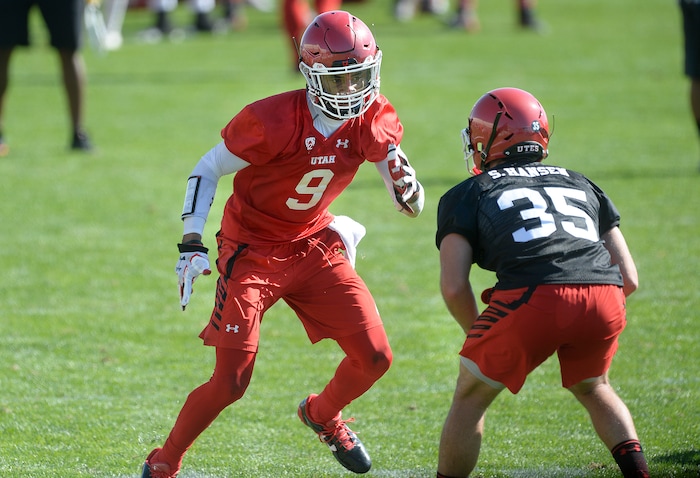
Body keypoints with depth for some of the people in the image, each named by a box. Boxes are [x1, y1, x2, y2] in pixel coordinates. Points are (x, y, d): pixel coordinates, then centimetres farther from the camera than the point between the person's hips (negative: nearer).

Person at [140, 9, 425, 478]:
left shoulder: (375, 120, -10)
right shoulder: (272, 121, -26)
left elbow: (410, 200, -1)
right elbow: (207, 170, -13)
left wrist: (407, 190, -26)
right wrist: (192, 245, -20)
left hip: (314, 245, 5)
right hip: (252, 253, -5)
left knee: (375, 356, 0)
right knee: (231, 382, -11)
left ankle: (322, 414, 33)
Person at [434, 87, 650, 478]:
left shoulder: (468, 194, 20)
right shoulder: (581, 185, 31)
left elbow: (454, 287, 8)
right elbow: (629, 279, 26)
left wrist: (477, 335, 26)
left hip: (533, 299, -4)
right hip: (604, 298, 4)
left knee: (471, 398, 18)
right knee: (592, 387, 31)